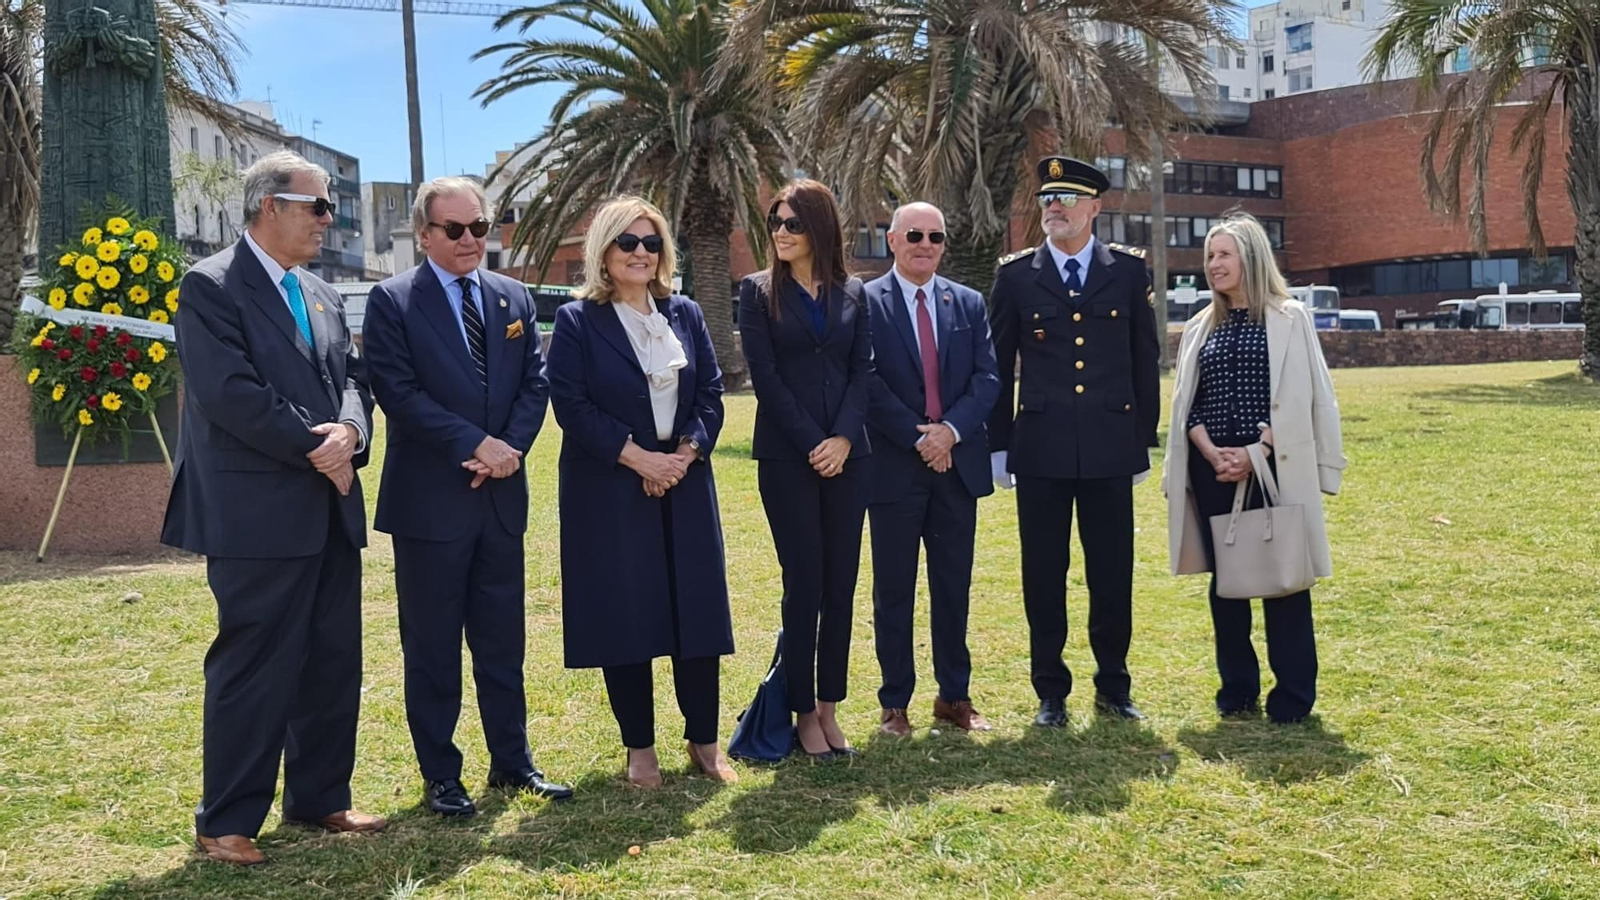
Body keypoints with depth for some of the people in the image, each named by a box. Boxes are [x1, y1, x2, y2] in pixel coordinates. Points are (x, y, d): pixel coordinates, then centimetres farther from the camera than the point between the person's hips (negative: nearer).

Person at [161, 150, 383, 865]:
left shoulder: (322, 295, 17)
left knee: (333, 662, 13)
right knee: (253, 666, -1)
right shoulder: (211, 286, -7)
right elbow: (229, 392, -17)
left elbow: (352, 376, 12)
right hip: (260, 511, -8)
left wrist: (349, 431, -10)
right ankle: (226, 823, 12)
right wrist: (315, 447, -14)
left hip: (329, 509, 8)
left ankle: (319, 798, 26)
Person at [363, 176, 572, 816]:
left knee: (503, 639, 13)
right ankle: (440, 776, 17)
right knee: (432, 645, 5)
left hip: (501, 495, 5)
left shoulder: (514, 297, 10)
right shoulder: (392, 301, -5)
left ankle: (512, 762, 25)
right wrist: (477, 444, -17)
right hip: (429, 499, -4)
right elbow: (399, 392, -13)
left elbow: (535, 382, 7)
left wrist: (510, 448, -10)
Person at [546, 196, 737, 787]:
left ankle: (704, 741, 19)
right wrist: (637, 457, -15)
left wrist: (687, 451, -9)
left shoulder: (685, 315, 10)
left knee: (697, 610, 5)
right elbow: (571, 405, -9)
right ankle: (640, 748, 17)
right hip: (610, 491, -3)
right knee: (625, 617, 2)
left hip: (685, 486, 4)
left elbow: (711, 394, 8)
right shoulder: (577, 320, -2)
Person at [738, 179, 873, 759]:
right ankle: (804, 712, 12)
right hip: (786, 456, -3)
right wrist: (811, 444, -11)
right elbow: (765, 377, -5)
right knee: (804, 586, 0)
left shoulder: (852, 294, 10)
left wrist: (843, 438, -10)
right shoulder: (758, 292, 2)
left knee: (841, 585, 6)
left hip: (846, 453, 3)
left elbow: (863, 371, 5)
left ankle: (829, 707, 17)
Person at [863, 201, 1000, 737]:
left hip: (958, 463, 4)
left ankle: (955, 697, 22)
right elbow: (868, 382, -10)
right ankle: (894, 704, 15)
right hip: (894, 467, -3)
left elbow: (988, 377, 2)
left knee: (954, 586, 10)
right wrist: (918, 438, -14)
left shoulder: (969, 304, 10)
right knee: (893, 591, 5)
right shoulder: (866, 302, -2)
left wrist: (950, 429, -13)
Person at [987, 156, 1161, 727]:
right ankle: (1051, 693, 18)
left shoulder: (1128, 273, 6)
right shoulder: (1016, 275, 4)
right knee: (1043, 578, 5)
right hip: (1040, 448, -1)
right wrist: (998, 446, 3)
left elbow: (1145, 363, 10)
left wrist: (1145, 440, 8)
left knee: (1113, 575, 7)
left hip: (1110, 448, 1)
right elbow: (999, 366, 6)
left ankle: (1113, 688, 23)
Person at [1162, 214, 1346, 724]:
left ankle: (1292, 698, 10)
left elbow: (1298, 398, -5)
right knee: (1224, 581, 8)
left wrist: (1254, 453, -15)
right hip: (1214, 469, 4)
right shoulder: (1200, 329, 13)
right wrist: (1213, 454, -8)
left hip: (1273, 467, -4)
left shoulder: (1289, 319, 2)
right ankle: (1237, 692, 18)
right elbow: (1186, 406, 9)